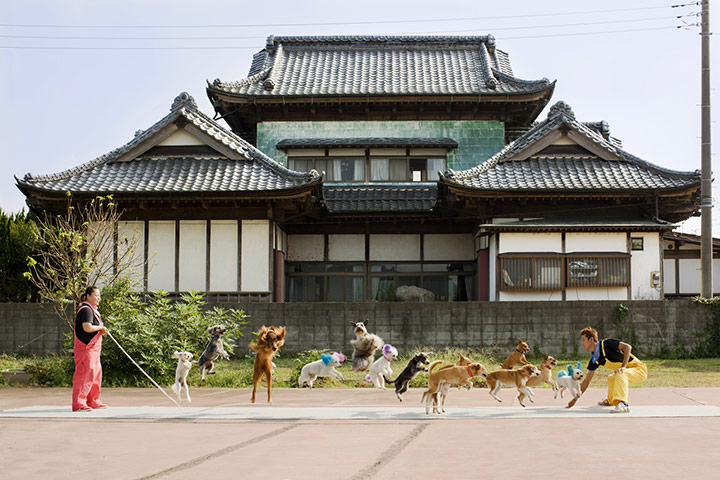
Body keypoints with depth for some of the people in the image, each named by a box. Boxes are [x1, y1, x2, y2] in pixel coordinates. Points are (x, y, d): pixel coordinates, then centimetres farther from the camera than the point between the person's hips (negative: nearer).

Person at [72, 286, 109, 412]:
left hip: (93, 347, 11)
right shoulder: (86, 310, -14)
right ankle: (78, 404, -12)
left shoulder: (93, 310, 20)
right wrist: (101, 328, -10)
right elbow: (87, 328, -25)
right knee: (85, 374, -13)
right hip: (85, 347, -11)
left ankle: (93, 401, 24)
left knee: (96, 373, 15)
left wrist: (101, 330, 7)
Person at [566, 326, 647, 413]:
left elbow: (627, 347, -24)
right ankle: (611, 401, 50)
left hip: (640, 369, -9)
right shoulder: (594, 359, 7)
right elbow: (586, 380, 12)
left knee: (620, 374, -35)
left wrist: (623, 366, -31)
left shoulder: (606, 343, -16)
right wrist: (575, 398, 10)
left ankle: (623, 404, -45)